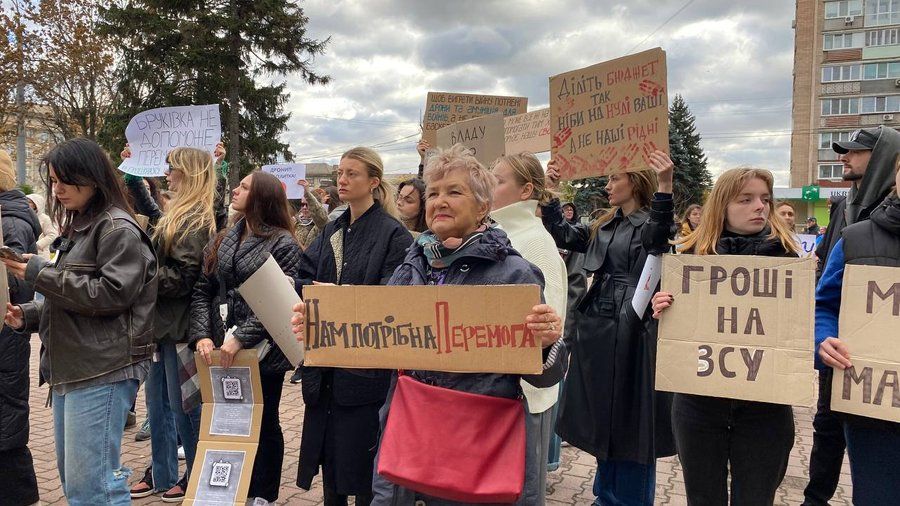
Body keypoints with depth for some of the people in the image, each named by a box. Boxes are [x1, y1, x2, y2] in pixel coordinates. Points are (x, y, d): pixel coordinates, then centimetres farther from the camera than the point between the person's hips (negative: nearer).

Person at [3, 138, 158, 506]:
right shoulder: (77, 228, 20)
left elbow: (111, 294, -19)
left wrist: (40, 273, -14)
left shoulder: (118, 229, -9)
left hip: (102, 371, -10)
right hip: (70, 370, 10)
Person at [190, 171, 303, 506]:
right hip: (223, 349, 5)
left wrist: (241, 338, -21)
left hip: (263, 350, -5)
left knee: (264, 422, 9)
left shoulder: (283, 244, -9)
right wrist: (202, 335, -9)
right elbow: (203, 291, 6)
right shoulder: (224, 240, 9)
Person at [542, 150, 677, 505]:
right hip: (598, 328, 7)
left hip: (635, 332, -7)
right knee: (602, 416, 16)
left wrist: (665, 186, -44)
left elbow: (656, 236, -28)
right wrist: (551, 192, 0)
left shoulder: (654, 223, -6)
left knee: (632, 419, 3)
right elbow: (563, 235, 11)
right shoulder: (603, 228, 14)